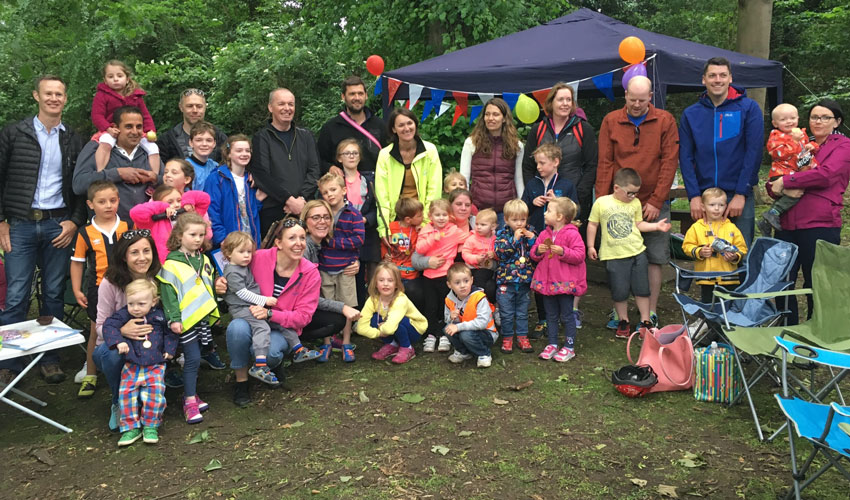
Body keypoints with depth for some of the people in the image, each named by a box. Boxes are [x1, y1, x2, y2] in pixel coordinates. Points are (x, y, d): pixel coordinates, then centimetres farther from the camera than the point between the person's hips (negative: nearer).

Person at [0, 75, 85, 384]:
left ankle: (49, 358, 17)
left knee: (54, 295, 6)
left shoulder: (73, 141, 9)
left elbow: (82, 188, 10)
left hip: (58, 225, 2)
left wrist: (75, 222, -2)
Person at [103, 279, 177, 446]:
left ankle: (150, 426, 2)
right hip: (131, 365, 1)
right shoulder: (124, 315, -1)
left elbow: (170, 332, 13)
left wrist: (169, 349, 3)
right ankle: (131, 428, 3)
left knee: (155, 393, -14)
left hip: (155, 365, -1)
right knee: (126, 394, -10)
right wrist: (118, 341, -25)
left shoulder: (159, 315, 1)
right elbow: (108, 325, -11)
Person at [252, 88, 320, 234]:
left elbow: (314, 170, 8)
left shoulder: (305, 136, 17)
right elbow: (262, 176, -6)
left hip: (304, 208, 3)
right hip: (272, 211, -3)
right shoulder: (262, 137, 5)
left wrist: (301, 198, -7)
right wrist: (289, 199, -13)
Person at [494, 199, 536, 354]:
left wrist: (532, 239, -12)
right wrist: (514, 239, -23)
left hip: (524, 281, 3)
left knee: (522, 312, 13)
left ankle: (522, 337, 25)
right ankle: (507, 338, 20)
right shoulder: (502, 234, -4)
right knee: (507, 313, 6)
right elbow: (500, 253, -18)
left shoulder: (529, 234, 5)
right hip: (506, 281, -3)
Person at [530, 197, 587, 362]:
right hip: (547, 281, 6)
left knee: (566, 316, 4)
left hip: (565, 282, -6)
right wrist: (538, 251, -10)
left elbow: (580, 255, -15)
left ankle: (569, 347, 15)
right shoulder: (544, 234, 7)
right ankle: (552, 344, 26)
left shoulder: (572, 234, -12)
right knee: (551, 315, 15)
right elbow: (534, 253, 12)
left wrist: (563, 251, -26)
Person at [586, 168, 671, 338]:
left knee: (642, 289, 9)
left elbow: (639, 224, 14)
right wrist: (590, 246, 1)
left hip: (637, 252, 3)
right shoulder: (601, 203, -5)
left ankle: (645, 321, 22)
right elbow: (592, 224, 2)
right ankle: (623, 322, 22)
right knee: (619, 292, 3)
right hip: (614, 255, -3)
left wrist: (656, 226, 2)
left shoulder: (635, 203, 5)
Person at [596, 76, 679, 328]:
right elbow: (604, 164, 1)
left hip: (654, 204, 0)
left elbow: (670, 162, -3)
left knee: (654, 259, 4)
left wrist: (656, 201, -9)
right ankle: (619, 311, 17)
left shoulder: (665, 121, 2)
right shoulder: (611, 121, 4)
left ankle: (651, 312, 15)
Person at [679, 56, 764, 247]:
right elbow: (685, 157, 1)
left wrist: (741, 194, -11)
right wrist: (694, 196, -8)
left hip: (739, 197, -2)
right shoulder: (690, 114, 7)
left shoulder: (748, 108, 1)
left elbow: (754, 152, -5)